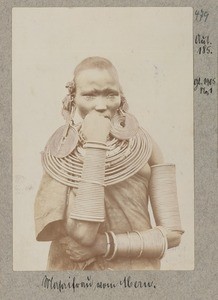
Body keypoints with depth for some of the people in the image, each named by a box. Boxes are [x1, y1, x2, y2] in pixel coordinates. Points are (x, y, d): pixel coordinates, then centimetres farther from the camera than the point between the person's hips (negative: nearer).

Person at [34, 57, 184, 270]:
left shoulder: (142, 146, -11)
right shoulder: (58, 153, -12)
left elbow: (172, 232, -10)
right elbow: (82, 233, -24)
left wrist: (105, 245, -19)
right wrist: (94, 145, -25)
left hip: (135, 267, 0)